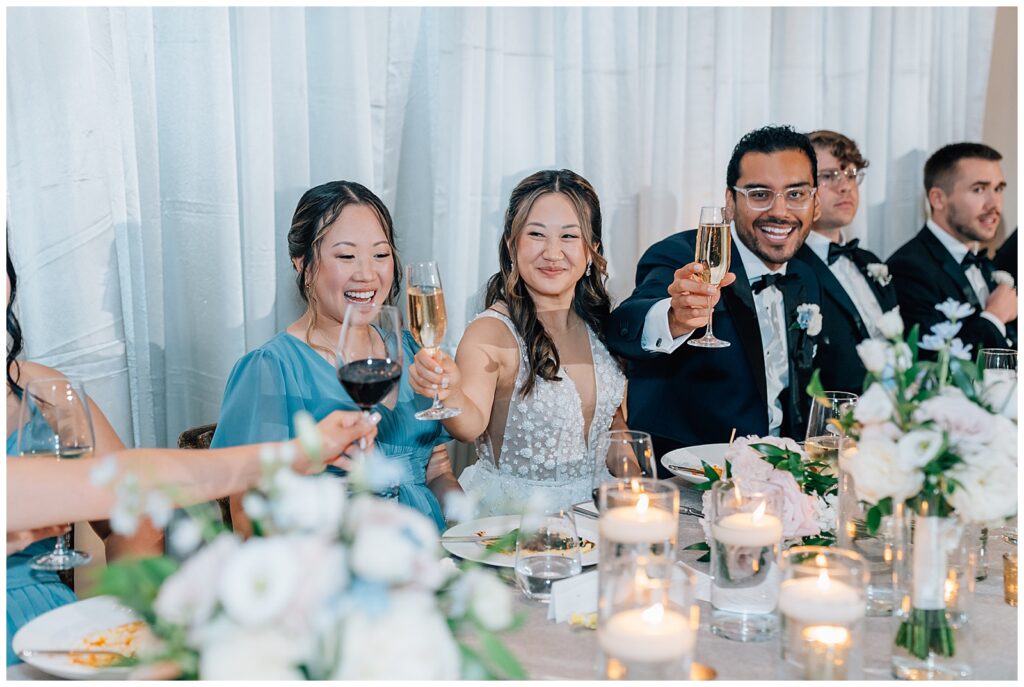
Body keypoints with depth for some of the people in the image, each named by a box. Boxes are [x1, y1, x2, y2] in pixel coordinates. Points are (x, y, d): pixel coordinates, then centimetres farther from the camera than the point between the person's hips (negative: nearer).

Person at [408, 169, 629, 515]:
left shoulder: (598, 322, 5)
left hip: (594, 504, 6)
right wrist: (451, 393, -51)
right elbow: (471, 424, -30)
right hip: (508, 512, -5)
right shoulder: (491, 332, -13)